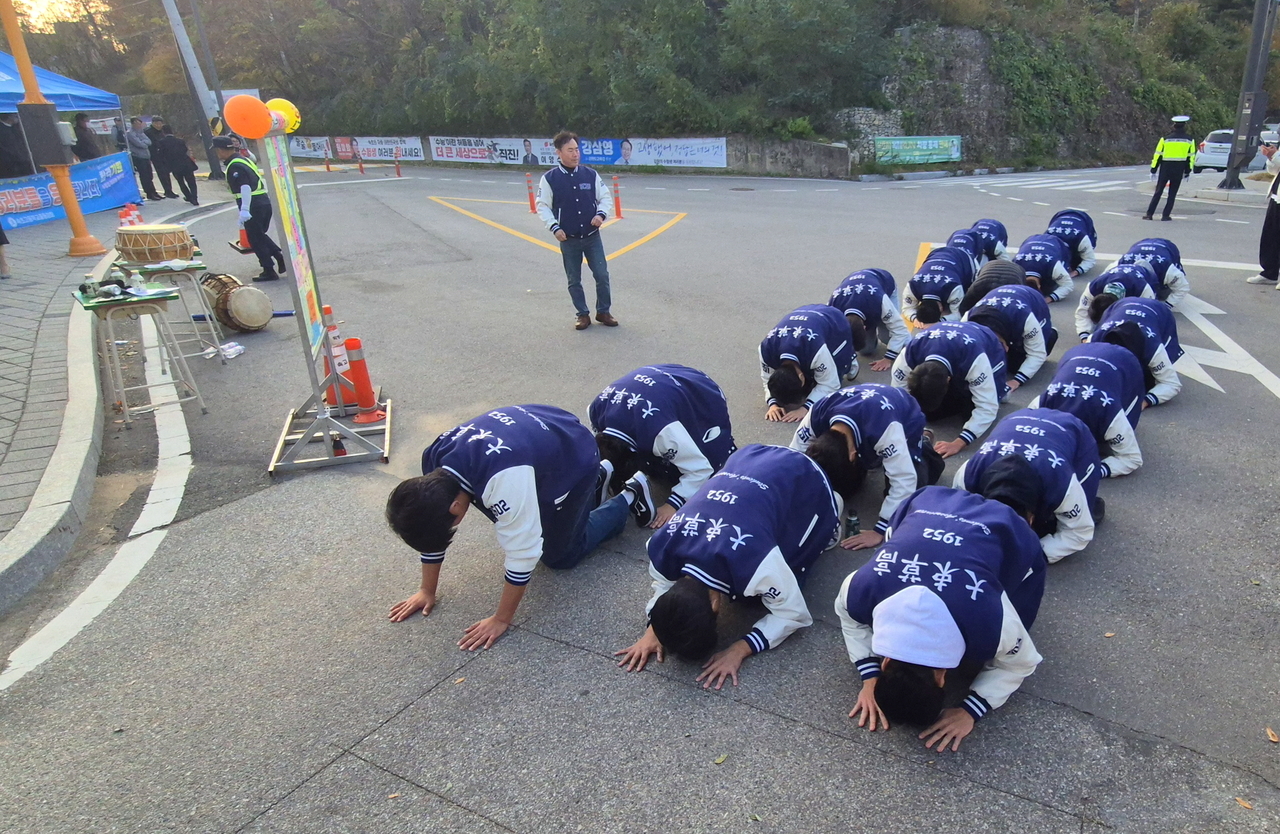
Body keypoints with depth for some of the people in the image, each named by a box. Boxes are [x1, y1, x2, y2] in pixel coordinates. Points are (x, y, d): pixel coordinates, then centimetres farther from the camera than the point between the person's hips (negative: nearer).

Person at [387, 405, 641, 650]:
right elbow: (432, 525, -5)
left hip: (574, 459, -7)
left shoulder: (504, 480, -44)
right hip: (541, 437, 7)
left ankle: (631, 496, 19)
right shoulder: (434, 463, -20)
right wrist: (427, 590, 2)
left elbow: (523, 553, -35)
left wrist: (501, 620, -23)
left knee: (558, 556, 4)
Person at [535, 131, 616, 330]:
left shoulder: (590, 175, -1)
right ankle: (582, 314, 22)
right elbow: (542, 206, -1)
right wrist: (554, 227, -12)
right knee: (574, 280, 8)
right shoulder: (549, 178, -7)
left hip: (592, 237, 1)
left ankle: (603, 312, 17)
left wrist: (601, 214, -11)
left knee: (602, 275, 1)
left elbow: (605, 197, 7)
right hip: (568, 239, -1)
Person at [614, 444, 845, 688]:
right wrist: (654, 629, -21)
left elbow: (794, 615, -25)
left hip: (802, 479, -5)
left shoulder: (755, 562, -44)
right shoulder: (660, 549, -27)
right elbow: (663, 586, -3)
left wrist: (740, 649, -33)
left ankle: (829, 503, 24)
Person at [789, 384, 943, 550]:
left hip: (906, 423, -4)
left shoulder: (885, 428, -48)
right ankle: (870, 459, 24)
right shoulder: (816, 416, -34)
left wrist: (880, 530, -46)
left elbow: (904, 479, -46)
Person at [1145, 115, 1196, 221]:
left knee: (1158, 192, 5)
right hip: (1179, 170, 0)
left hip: (1165, 169, 0)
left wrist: (1153, 171, 4)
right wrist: (1187, 172, 13)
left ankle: (1149, 214, 0)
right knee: (1172, 194, 8)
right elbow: (1191, 157, 6)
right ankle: (1166, 215, 4)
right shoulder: (1189, 140, 4)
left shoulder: (1165, 139, 0)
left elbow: (1157, 155, -1)